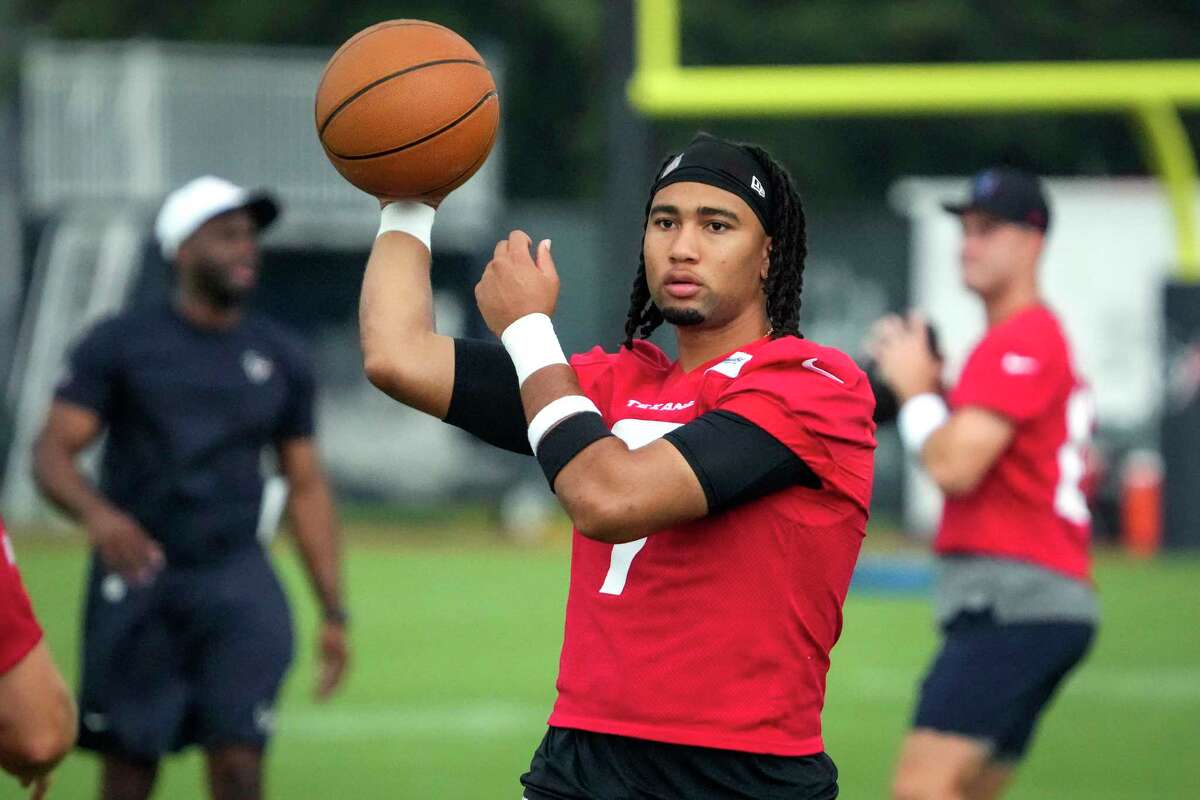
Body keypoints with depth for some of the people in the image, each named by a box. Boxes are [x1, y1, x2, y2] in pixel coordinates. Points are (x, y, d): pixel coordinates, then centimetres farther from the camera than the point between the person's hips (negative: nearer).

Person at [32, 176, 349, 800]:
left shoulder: (280, 359, 10)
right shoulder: (120, 345, 0)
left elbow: (306, 488, 14)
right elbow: (52, 452, -6)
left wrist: (333, 612, 9)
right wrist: (97, 514, -28)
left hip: (236, 583, 2)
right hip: (136, 577, -2)